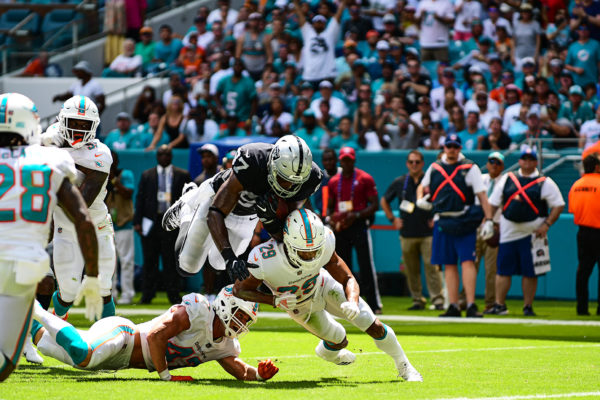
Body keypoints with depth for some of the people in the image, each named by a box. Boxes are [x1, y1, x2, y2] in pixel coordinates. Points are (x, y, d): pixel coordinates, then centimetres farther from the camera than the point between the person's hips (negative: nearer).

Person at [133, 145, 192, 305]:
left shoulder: (182, 175, 8)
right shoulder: (147, 175, 12)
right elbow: (140, 199, 9)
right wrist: (137, 221, 0)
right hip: (151, 224, 1)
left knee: (171, 261, -2)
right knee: (150, 261, 3)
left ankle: (173, 296, 2)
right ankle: (147, 296, 6)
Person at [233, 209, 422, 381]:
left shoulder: (324, 245, -36)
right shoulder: (265, 261, -43)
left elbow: (348, 280, -23)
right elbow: (240, 290, -24)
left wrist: (352, 303, -45)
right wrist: (276, 300, -38)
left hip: (323, 286, 1)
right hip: (298, 305, -1)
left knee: (375, 328, -3)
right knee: (339, 341, 8)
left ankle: (404, 366, 25)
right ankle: (326, 352, 48)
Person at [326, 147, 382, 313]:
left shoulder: (365, 179, 0)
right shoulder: (334, 181, 14)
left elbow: (374, 205, -3)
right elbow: (330, 206, 22)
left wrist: (356, 215, -16)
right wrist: (329, 218, 0)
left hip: (359, 225, -5)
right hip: (340, 228, 5)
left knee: (366, 266, -10)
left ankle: (374, 304, -10)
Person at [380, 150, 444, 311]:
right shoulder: (399, 183, 10)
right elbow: (384, 201, 21)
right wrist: (392, 219, 12)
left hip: (428, 233, -3)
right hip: (407, 234, 3)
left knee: (431, 266, -10)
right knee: (411, 269, 4)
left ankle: (437, 299, -10)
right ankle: (417, 299, 12)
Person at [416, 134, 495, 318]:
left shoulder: (470, 168, -1)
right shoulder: (434, 168, 12)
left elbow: (482, 195, -5)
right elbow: (422, 186, 27)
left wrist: (488, 220, -14)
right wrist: (420, 199, 4)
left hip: (464, 223, -4)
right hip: (442, 223, 4)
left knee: (467, 261, -12)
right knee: (449, 265, 6)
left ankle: (471, 306, -15)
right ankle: (453, 307, 9)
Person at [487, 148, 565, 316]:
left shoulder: (545, 183, 2)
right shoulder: (507, 179, 11)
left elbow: (558, 205, 1)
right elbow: (493, 203, 15)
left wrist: (547, 225, -9)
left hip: (532, 233, -2)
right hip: (508, 231, 2)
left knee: (530, 272, -1)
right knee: (503, 269, 1)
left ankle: (528, 307, 7)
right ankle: (499, 305, 7)